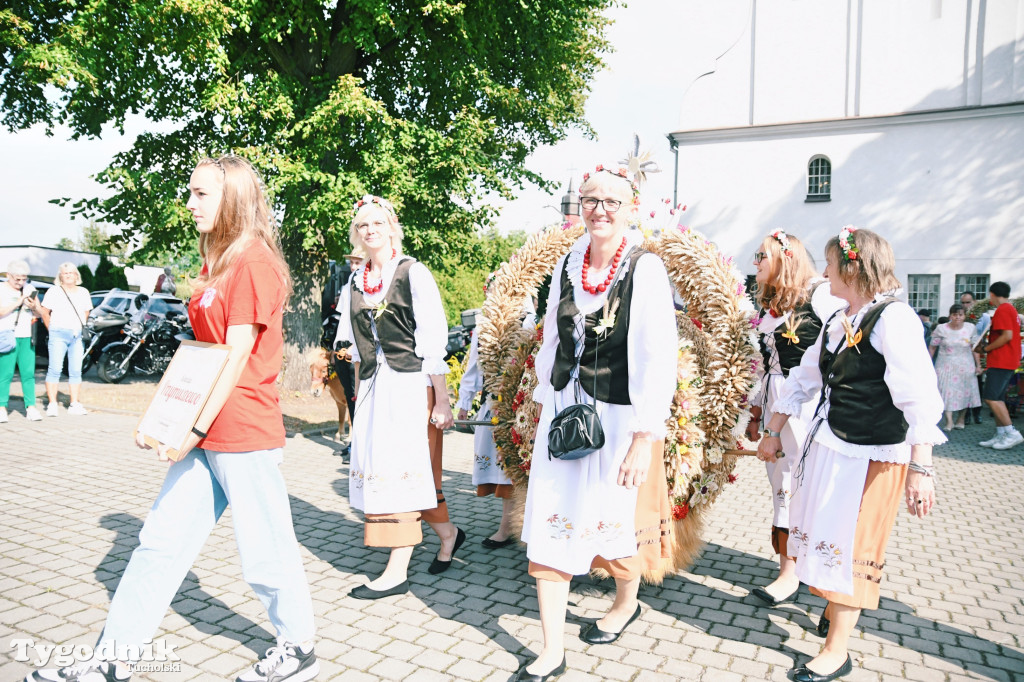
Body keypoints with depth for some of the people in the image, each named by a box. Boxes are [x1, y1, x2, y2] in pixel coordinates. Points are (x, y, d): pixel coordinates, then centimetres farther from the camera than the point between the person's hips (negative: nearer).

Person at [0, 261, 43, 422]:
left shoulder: (30, 289, 15)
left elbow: (39, 313, 16)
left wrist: (34, 307, -5)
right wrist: (17, 303, -17)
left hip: (26, 337, 3)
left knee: (28, 372, -3)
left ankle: (30, 407, -4)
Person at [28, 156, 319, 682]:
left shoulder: (253, 261, -13)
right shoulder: (214, 264, 16)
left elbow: (237, 354, -17)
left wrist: (198, 427, -16)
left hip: (244, 431, -9)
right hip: (204, 432, 9)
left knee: (265, 549, 4)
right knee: (161, 540, 13)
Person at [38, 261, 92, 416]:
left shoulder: (83, 292, 14)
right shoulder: (54, 291, 2)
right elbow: (44, 312, 2)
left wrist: (80, 327, 13)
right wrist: (52, 329, 4)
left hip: (78, 335, 4)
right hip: (59, 334, -4)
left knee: (76, 371, 4)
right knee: (55, 369, -7)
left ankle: (75, 405, 8)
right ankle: (52, 405, -5)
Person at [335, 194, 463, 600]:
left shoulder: (413, 274, -6)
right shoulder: (355, 283, 12)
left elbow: (433, 342, -10)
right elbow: (357, 348, 17)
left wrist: (441, 400, -13)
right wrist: (358, 395, 15)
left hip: (412, 384, -6)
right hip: (374, 386, 6)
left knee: (402, 471, -5)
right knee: (378, 469, 9)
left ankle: (397, 571, 4)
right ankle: (447, 532, 29)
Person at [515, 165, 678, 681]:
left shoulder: (646, 269, -13)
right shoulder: (567, 266, 4)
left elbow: (659, 359, -16)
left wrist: (645, 438, -19)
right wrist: (545, 406, 12)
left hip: (621, 417, -4)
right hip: (565, 412, 5)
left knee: (618, 518, 14)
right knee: (550, 523, 3)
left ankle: (626, 604, 46)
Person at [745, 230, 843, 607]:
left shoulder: (820, 295, -8)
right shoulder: (768, 306, 16)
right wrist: (756, 411, 18)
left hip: (806, 400, -8)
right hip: (774, 399, 8)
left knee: (793, 481, -6)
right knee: (779, 480, 8)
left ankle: (790, 574, 4)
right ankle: (799, 560, 20)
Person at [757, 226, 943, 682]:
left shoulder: (893, 320, -16)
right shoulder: (837, 323, 10)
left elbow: (920, 398, -21)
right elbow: (804, 379, 18)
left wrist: (920, 468, -25)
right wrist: (774, 432, 21)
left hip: (873, 456, -7)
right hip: (828, 447, 7)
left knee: (851, 546, 0)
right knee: (826, 537, 17)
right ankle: (836, 608, 40)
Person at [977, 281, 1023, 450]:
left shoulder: (1003, 310, -12)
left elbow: (1007, 335, -20)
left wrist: (985, 348, -11)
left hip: (1000, 361, -10)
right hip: (1009, 361, 10)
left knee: (991, 398, -12)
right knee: (996, 399, 11)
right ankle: (1000, 435, 11)